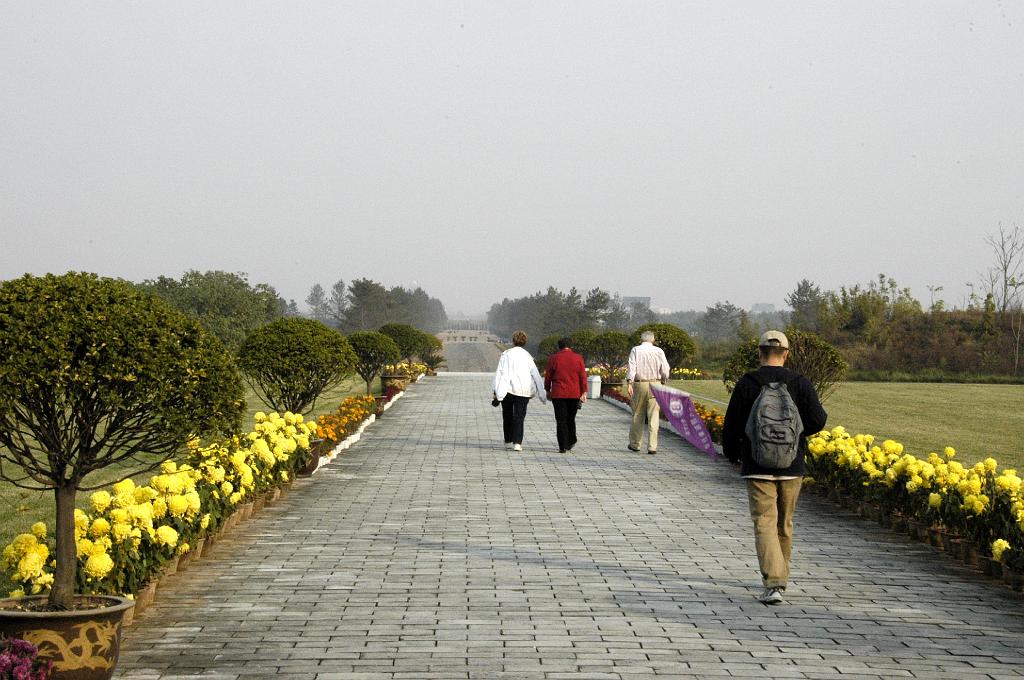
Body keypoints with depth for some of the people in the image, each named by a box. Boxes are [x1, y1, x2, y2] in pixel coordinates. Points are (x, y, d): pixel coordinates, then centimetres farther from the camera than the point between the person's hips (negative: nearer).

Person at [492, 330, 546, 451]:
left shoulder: (506, 354, -2)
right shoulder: (527, 356, 3)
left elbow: (499, 372, -6)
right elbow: (536, 375, 3)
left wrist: (496, 391, -5)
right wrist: (542, 395, 8)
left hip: (507, 390, -1)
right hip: (523, 390, 1)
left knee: (507, 416, 15)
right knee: (519, 416, 2)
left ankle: (508, 441, 22)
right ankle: (517, 443, -10)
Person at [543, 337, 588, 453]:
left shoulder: (553, 358, -1)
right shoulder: (578, 358, 2)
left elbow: (548, 376, 3)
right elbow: (583, 377, 0)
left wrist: (548, 391, 13)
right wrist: (584, 393, 1)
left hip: (558, 394, -2)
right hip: (574, 394, 2)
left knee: (561, 421, 0)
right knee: (571, 419, 17)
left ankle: (563, 446, -4)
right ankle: (571, 443, 21)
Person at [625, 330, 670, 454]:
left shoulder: (635, 350, 1)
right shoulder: (659, 351, 3)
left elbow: (631, 367, -9)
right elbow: (665, 370, 3)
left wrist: (629, 383, -15)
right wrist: (663, 382, 18)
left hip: (639, 384, 0)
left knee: (638, 415, 11)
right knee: (653, 416, 0)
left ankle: (635, 444, 19)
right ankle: (652, 446, -4)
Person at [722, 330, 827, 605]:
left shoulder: (746, 384, -6)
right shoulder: (801, 384, -3)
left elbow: (732, 425, -3)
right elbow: (817, 420, -8)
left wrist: (732, 455, 15)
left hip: (757, 466, -2)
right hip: (791, 466, 2)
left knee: (764, 523, -6)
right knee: (784, 524, 18)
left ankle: (773, 583, -22)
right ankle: (779, 577, 31)